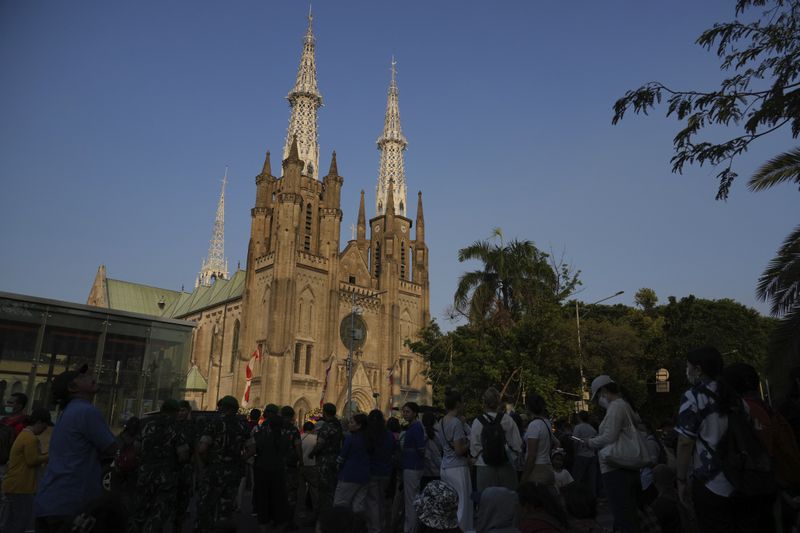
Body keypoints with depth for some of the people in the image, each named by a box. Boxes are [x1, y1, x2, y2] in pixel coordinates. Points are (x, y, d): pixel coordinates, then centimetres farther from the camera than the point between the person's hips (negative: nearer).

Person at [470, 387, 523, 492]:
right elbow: (517, 444, -2)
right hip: (506, 467, 1)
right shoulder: (508, 420, -6)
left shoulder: (477, 422, -7)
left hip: (484, 468, -1)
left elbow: (474, 448, -4)